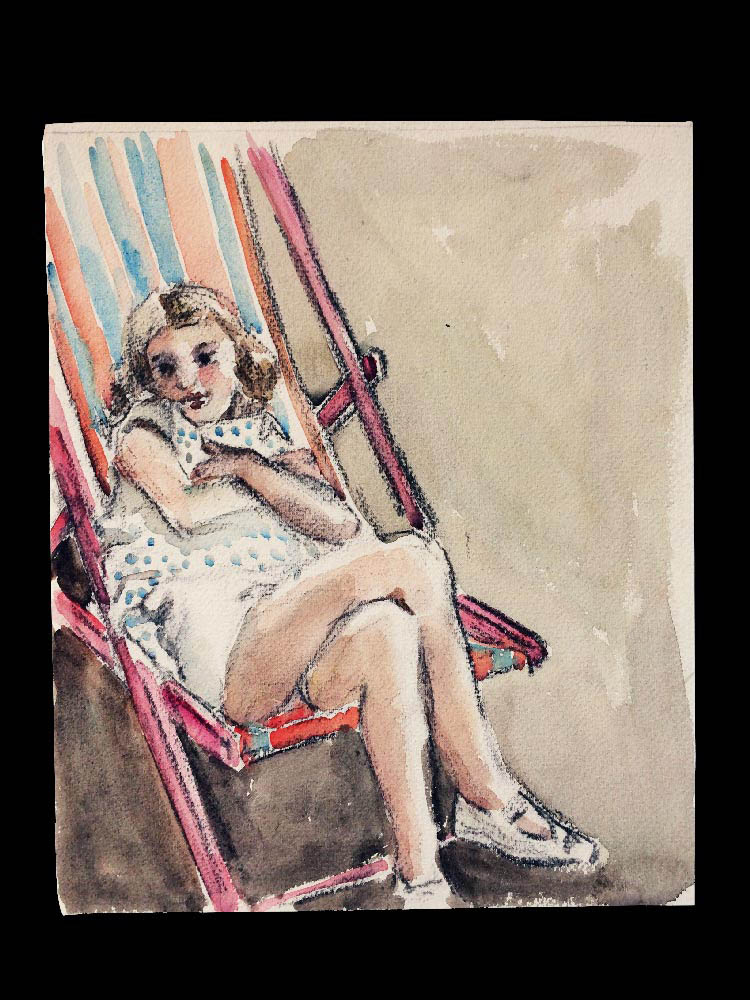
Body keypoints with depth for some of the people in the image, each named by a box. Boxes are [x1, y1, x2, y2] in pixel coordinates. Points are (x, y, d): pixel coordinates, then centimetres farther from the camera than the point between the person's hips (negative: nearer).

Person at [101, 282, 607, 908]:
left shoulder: (268, 435, 22)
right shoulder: (143, 432, 13)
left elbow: (345, 528, 5)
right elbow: (185, 513, -12)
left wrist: (247, 466, 0)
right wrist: (278, 482, 4)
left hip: (298, 640, 4)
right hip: (216, 643, -4)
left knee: (384, 630, -34)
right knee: (413, 559, -24)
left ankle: (423, 880, -25)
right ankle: (490, 801, -15)